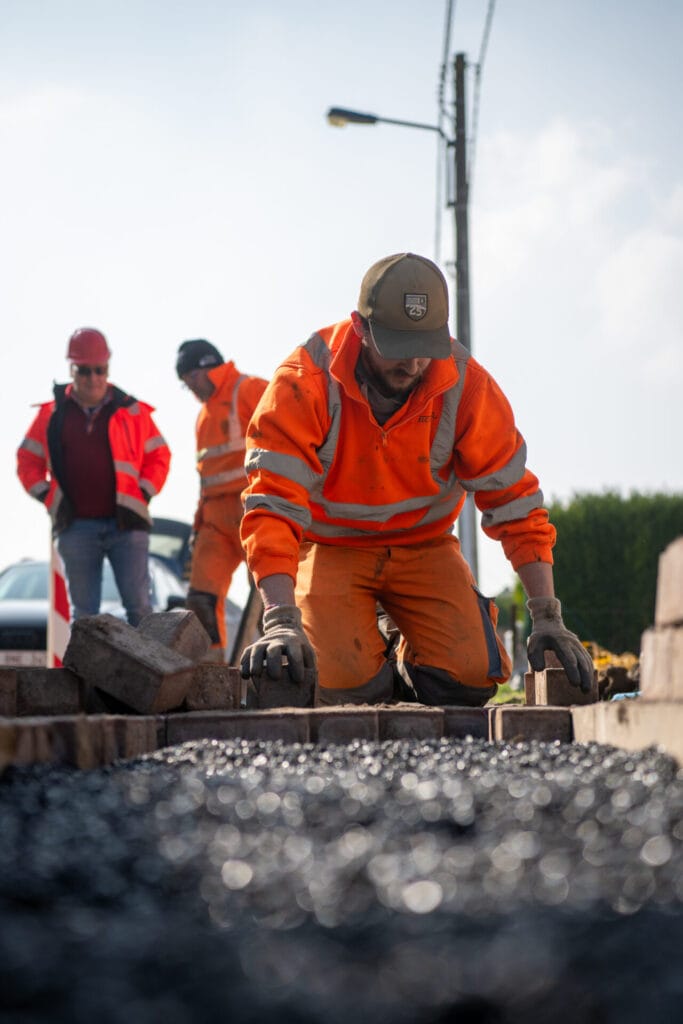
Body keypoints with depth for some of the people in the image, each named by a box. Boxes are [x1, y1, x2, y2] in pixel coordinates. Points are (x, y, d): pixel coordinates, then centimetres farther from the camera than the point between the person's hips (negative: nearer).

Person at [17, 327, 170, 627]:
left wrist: (142, 495, -2)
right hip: (76, 527, 1)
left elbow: (159, 456, 10)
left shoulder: (131, 411, 6)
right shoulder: (51, 414, 8)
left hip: (126, 523, -1)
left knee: (138, 605, -6)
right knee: (83, 613, 3)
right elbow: (27, 461, 14)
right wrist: (49, 497, 0)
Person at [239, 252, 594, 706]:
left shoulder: (466, 384, -17)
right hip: (332, 547, -2)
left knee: (473, 677, -20)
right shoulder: (304, 382, -24)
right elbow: (273, 507, -30)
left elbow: (514, 501, -12)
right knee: (343, 684, -25)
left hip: (424, 546, 2)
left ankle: (411, 667, 17)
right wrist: (282, 621, -43)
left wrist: (547, 617, -20)